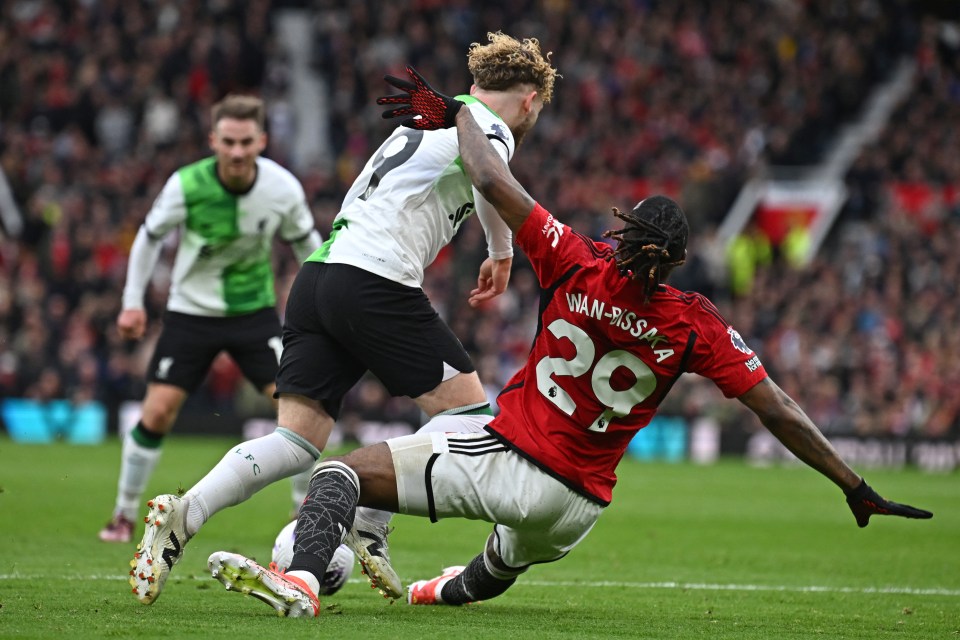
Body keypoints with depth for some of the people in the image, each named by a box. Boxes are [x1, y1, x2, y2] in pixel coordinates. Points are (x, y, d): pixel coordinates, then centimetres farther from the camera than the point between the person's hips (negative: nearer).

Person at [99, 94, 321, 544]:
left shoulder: (283, 188, -15)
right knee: (157, 413, -7)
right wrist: (133, 301, -2)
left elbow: (306, 242, 4)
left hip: (255, 309, 1)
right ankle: (124, 515, 11)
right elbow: (150, 236, -2)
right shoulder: (186, 185, -20)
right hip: (191, 312, -1)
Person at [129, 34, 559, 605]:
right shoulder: (491, 128, 3)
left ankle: (182, 515, -19)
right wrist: (503, 255, -4)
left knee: (297, 442, 1)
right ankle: (369, 520, -11)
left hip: (319, 273, 8)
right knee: (470, 413, 3)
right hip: (377, 280, -8)